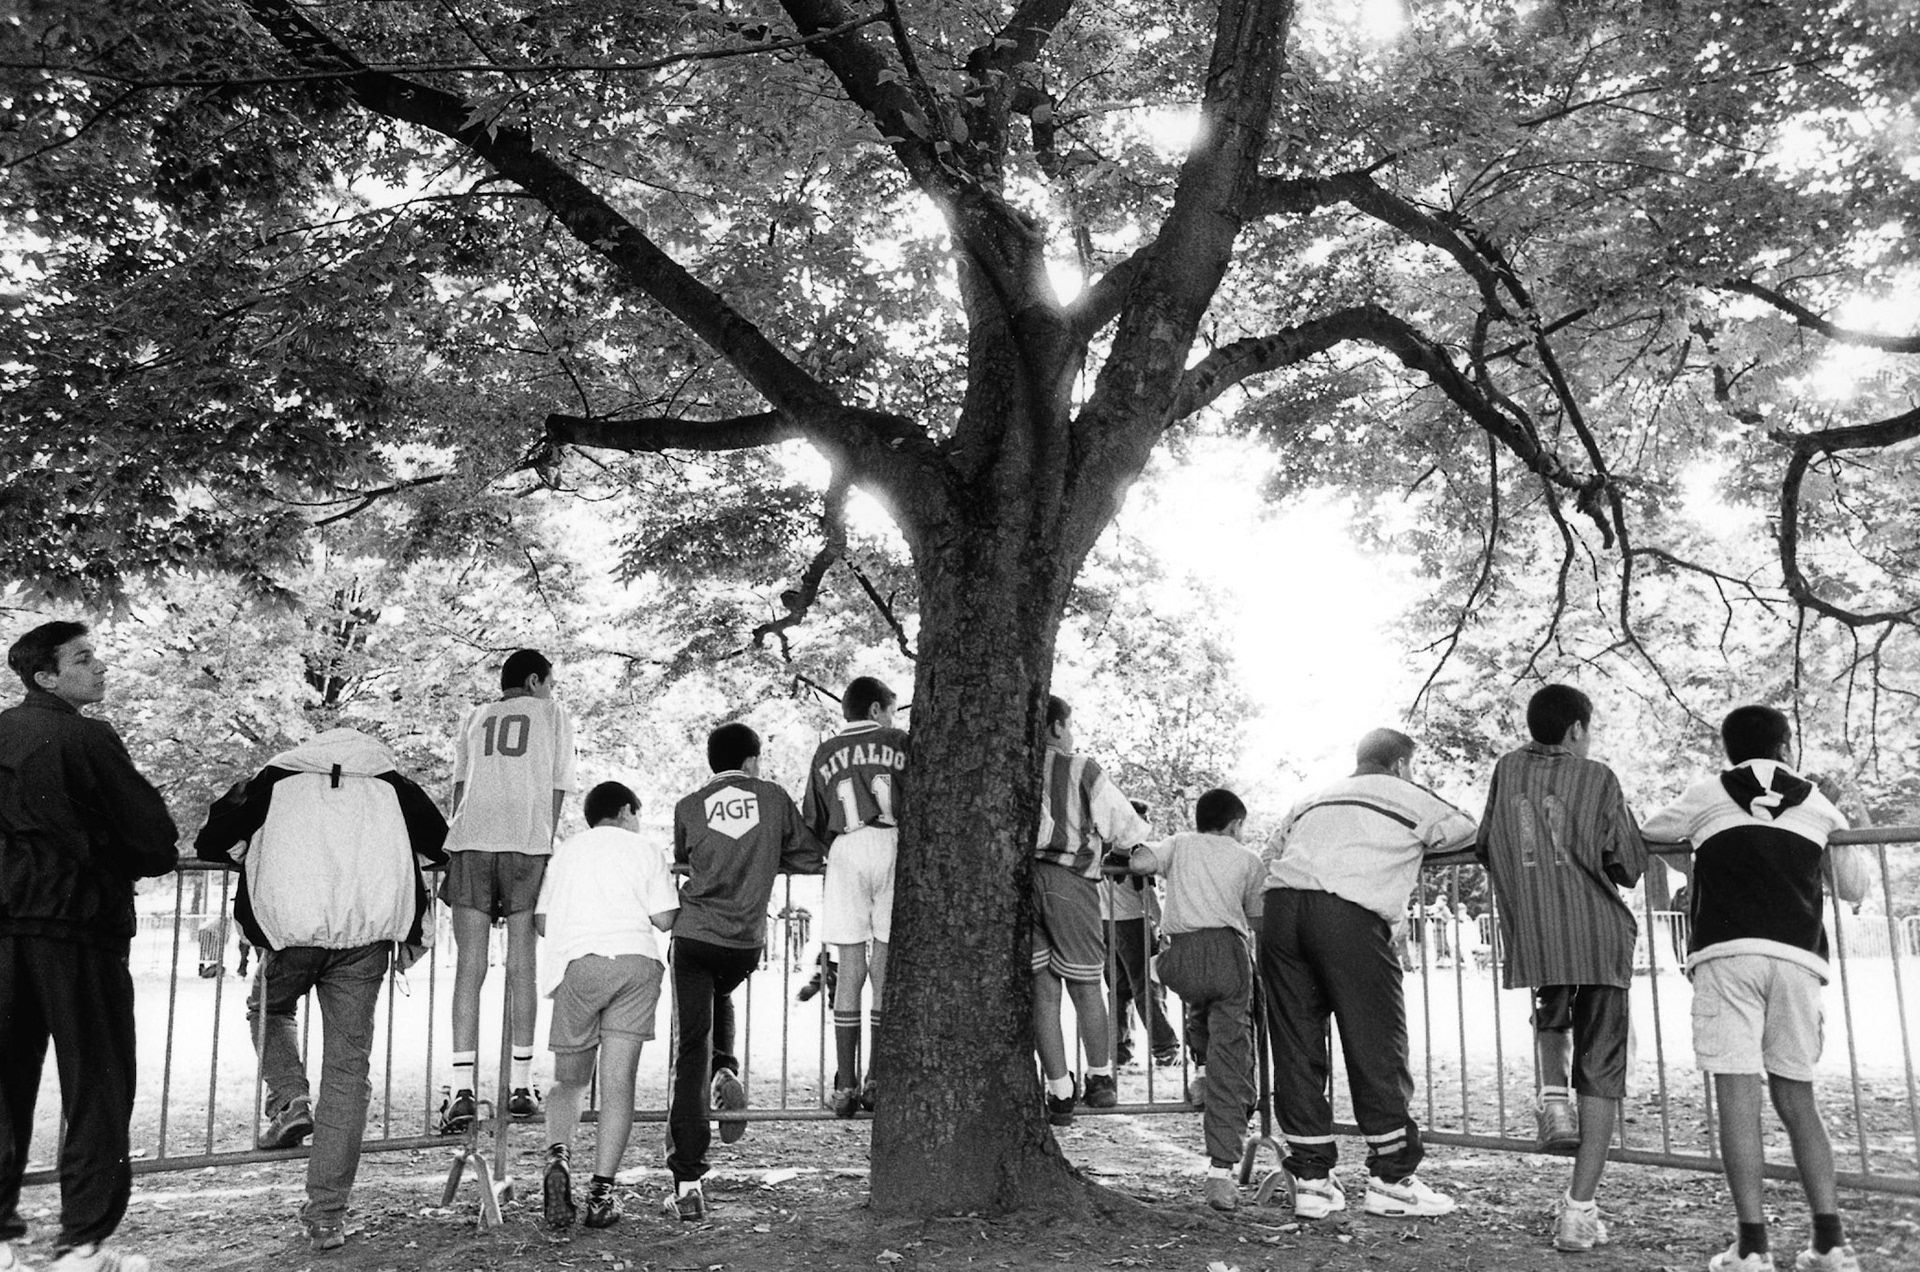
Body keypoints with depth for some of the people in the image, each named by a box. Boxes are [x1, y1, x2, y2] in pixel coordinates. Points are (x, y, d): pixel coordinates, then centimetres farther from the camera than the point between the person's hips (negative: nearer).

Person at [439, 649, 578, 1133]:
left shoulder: (475, 716, 23)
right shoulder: (554, 715, 17)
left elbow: (460, 786, 16)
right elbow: (557, 790, 11)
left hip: (471, 840, 2)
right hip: (528, 843, -1)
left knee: (468, 967, 1)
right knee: (521, 966, 6)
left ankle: (463, 1090, -6)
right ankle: (521, 1086, 13)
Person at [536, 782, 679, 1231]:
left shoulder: (565, 852, 20)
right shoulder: (646, 852, 14)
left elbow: (542, 922, 15)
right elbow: (663, 919, 5)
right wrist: (675, 893, 25)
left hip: (577, 962, 1)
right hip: (636, 960, -1)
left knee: (569, 1080, 11)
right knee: (618, 1081, 0)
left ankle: (558, 1155, -15)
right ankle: (601, 1190, -6)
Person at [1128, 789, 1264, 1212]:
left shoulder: (1180, 844, 20)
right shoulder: (1249, 859, 21)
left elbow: (1138, 863, 3)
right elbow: (1260, 922, 22)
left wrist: (1164, 866, 24)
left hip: (1182, 955, 1)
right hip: (1228, 950, -1)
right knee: (1230, 1062, -2)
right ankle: (1220, 1170, -8)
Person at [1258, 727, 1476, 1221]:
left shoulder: (1311, 801, 30)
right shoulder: (1409, 798, 19)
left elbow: (1268, 855, 29)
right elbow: (1467, 829, 31)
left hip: (1280, 904, 5)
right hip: (1349, 913, -5)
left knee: (1296, 1047, 8)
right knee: (1377, 1047, 5)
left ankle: (1310, 1179, 13)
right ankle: (1390, 1178, 11)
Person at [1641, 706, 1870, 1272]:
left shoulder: (1709, 795, 10)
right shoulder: (1817, 804, 15)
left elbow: (1651, 831, 25)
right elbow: (1854, 886, 24)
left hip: (1727, 952, -3)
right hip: (1796, 955, 3)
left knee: (1736, 1093, -6)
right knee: (1796, 1096, 10)